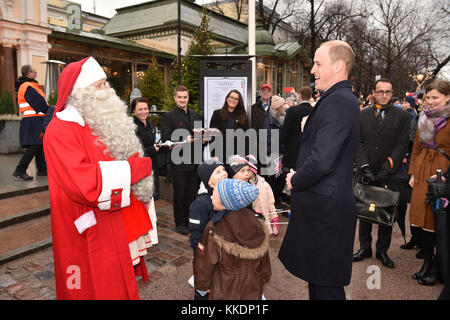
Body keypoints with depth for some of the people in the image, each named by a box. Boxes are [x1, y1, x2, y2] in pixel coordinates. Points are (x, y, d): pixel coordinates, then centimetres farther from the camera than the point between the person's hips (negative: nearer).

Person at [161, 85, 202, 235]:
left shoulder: (196, 115, 14)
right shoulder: (169, 116, -4)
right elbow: (165, 138, -13)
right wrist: (184, 140, -21)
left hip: (194, 161, 5)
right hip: (179, 162, -5)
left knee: (192, 193, 13)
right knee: (179, 193, 5)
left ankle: (191, 221, 27)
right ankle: (180, 223, 19)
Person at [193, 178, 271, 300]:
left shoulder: (215, 232, -29)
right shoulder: (258, 226, -16)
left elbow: (204, 264, -15)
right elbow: (264, 262, -3)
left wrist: (203, 285, 3)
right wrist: (262, 280, 14)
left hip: (225, 293, -3)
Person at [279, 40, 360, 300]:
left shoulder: (338, 101, -19)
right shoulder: (342, 98, 13)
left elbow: (321, 160, -27)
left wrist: (296, 181, -10)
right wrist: (297, 175, 7)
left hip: (325, 207, -10)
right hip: (325, 203, 10)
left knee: (326, 286, 6)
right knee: (317, 277, 23)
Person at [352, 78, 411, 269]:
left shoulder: (402, 117, 2)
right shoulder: (362, 115, 6)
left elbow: (402, 145, -5)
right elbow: (358, 143, 0)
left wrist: (386, 168, -14)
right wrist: (364, 166, -12)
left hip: (390, 175, -1)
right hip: (366, 174, 1)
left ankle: (382, 250, 25)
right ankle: (365, 248, 26)